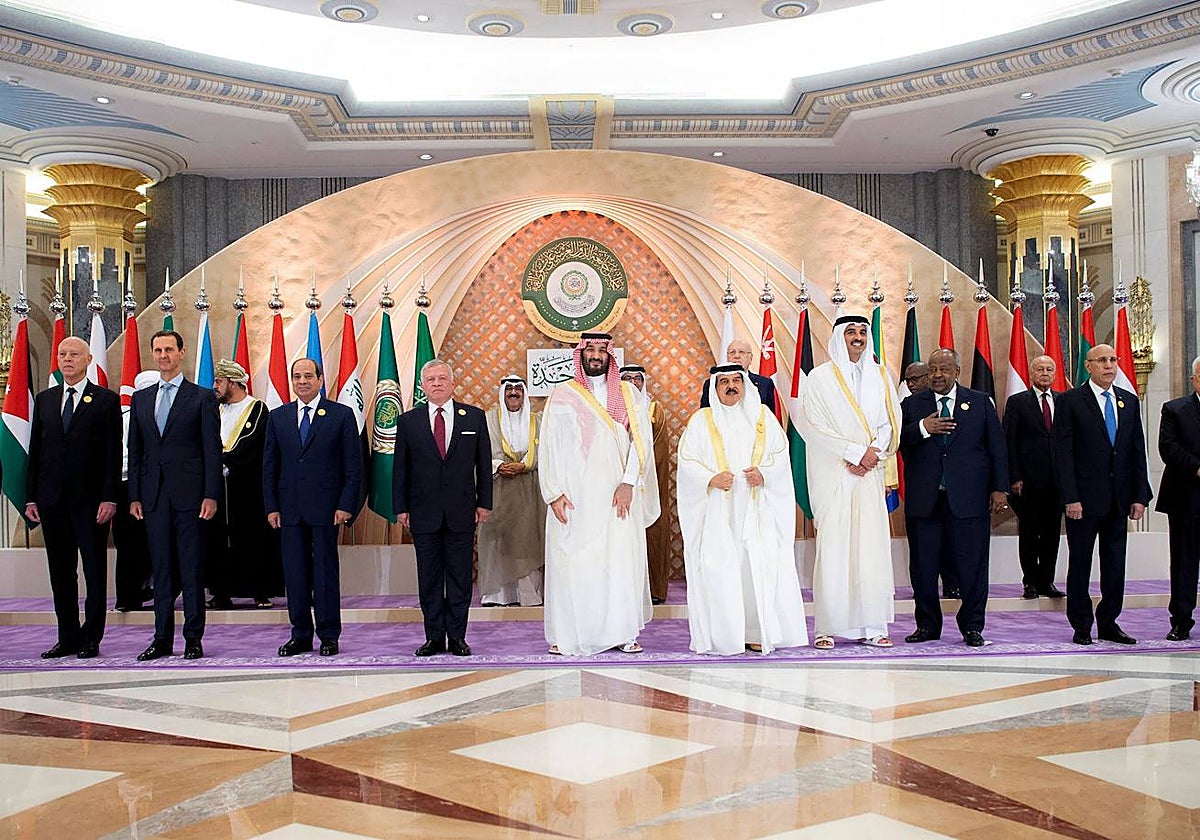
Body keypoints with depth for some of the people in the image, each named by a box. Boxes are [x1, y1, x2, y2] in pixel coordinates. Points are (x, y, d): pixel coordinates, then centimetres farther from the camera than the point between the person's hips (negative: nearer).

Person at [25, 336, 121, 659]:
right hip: (53, 500, 5)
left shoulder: (106, 400, 0)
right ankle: (68, 638, 19)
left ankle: (91, 639, 10)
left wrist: (109, 498, -12)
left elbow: (114, 452, -5)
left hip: (90, 499, -4)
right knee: (60, 572, 10)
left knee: (95, 572, 2)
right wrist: (31, 497, 6)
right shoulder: (45, 400, 13)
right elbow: (35, 450, 13)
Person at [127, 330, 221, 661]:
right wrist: (135, 495, 7)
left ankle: (193, 637, 8)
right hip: (154, 496, 4)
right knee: (161, 569, 9)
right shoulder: (140, 399, 15)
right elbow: (135, 451, 14)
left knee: (192, 568, 0)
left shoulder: (202, 397, 1)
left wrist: (210, 495, -10)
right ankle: (162, 638, 15)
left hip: (189, 494, -4)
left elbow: (212, 449, -3)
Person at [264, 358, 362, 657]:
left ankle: (329, 636, 12)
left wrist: (346, 505, -9)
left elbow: (353, 466, -1)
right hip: (289, 508, 3)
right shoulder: (277, 417, 12)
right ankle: (300, 635, 17)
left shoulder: (341, 415, 1)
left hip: (325, 507, -3)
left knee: (326, 572, 2)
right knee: (294, 573, 7)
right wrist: (271, 506, 3)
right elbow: (269, 466, 12)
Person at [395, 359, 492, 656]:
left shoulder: (474, 417, 5)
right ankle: (434, 637, 14)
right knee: (429, 578, 6)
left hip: (461, 511, 0)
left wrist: (484, 503, 3)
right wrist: (401, 508, 1)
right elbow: (400, 468, 6)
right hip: (424, 512, 0)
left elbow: (483, 464, 7)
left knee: (460, 577, 4)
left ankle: (457, 637, 13)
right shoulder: (409, 420, 5)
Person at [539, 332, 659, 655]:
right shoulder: (562, 396, 7)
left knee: (622, 560, 0)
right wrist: (554, 492, -6)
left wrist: (629, 483, -10)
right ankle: (567, 634, 5)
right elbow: (549, 446, 3)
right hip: (575, 495, -1)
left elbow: (641, 440, 2)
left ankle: (622, 632, 8)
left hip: (618, 495, 1)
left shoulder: (628, 394, 10)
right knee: (571, 561, -2)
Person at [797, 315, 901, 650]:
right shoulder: (820, 378, 2)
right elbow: (813, 426, -7)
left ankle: (872, 626, 4)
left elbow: (890, 423, 10)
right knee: (832, 548, -6)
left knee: (872, 547, 0)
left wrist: (873, 455, -8)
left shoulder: (880, 376, 14)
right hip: (833, 475, -3)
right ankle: (827, 628, -2)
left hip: (870, 473, 3)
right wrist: (856, 451, -12)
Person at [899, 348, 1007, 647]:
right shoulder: (912, 405, 10)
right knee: (923, 565, 5)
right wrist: (922, 429, -15)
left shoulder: (981, 402, 10)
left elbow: (997, 447, 8)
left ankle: (972, 626, 15)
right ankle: (927, 625, 17)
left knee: (971, 563, 2)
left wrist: (999, 488, 1)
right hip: (923, 499, 1)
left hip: (968, 497, -1)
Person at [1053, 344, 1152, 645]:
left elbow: (1138, 451, 11)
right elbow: (1062, 453, -8)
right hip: (1084, 497, -4)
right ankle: (1082, 626, 15)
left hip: (1119, 500, 5)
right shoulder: (1070, 401, -4)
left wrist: (1140, 496, 4)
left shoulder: (1129, 401, 11)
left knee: (1115, 564, 10)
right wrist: (1070, 498, -14)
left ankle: (1108, 623, 21)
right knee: (1080, 563, 4)